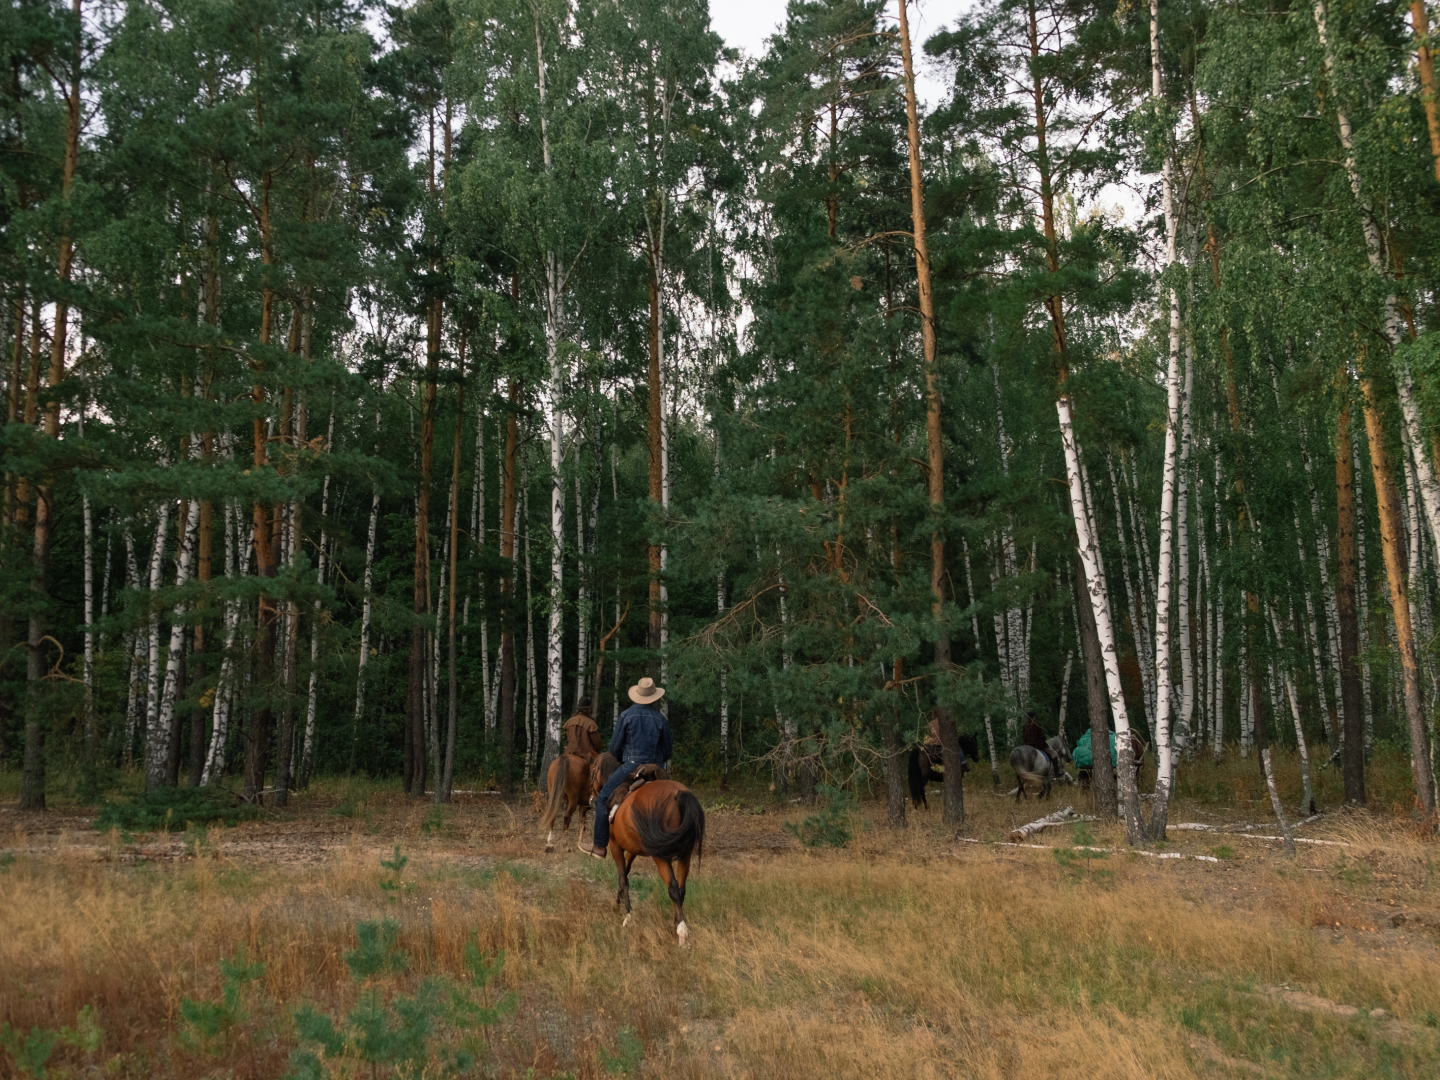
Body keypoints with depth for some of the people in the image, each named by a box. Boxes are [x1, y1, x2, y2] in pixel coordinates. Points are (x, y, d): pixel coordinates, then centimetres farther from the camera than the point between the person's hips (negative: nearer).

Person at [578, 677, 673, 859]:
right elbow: (667, 750, 9)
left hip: (631, 767, -3)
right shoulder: (661, 719, 5)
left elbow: (614, 747, 2)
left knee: (603, 799, 6)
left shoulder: (626, 716, -2)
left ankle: (600, 847, 3)